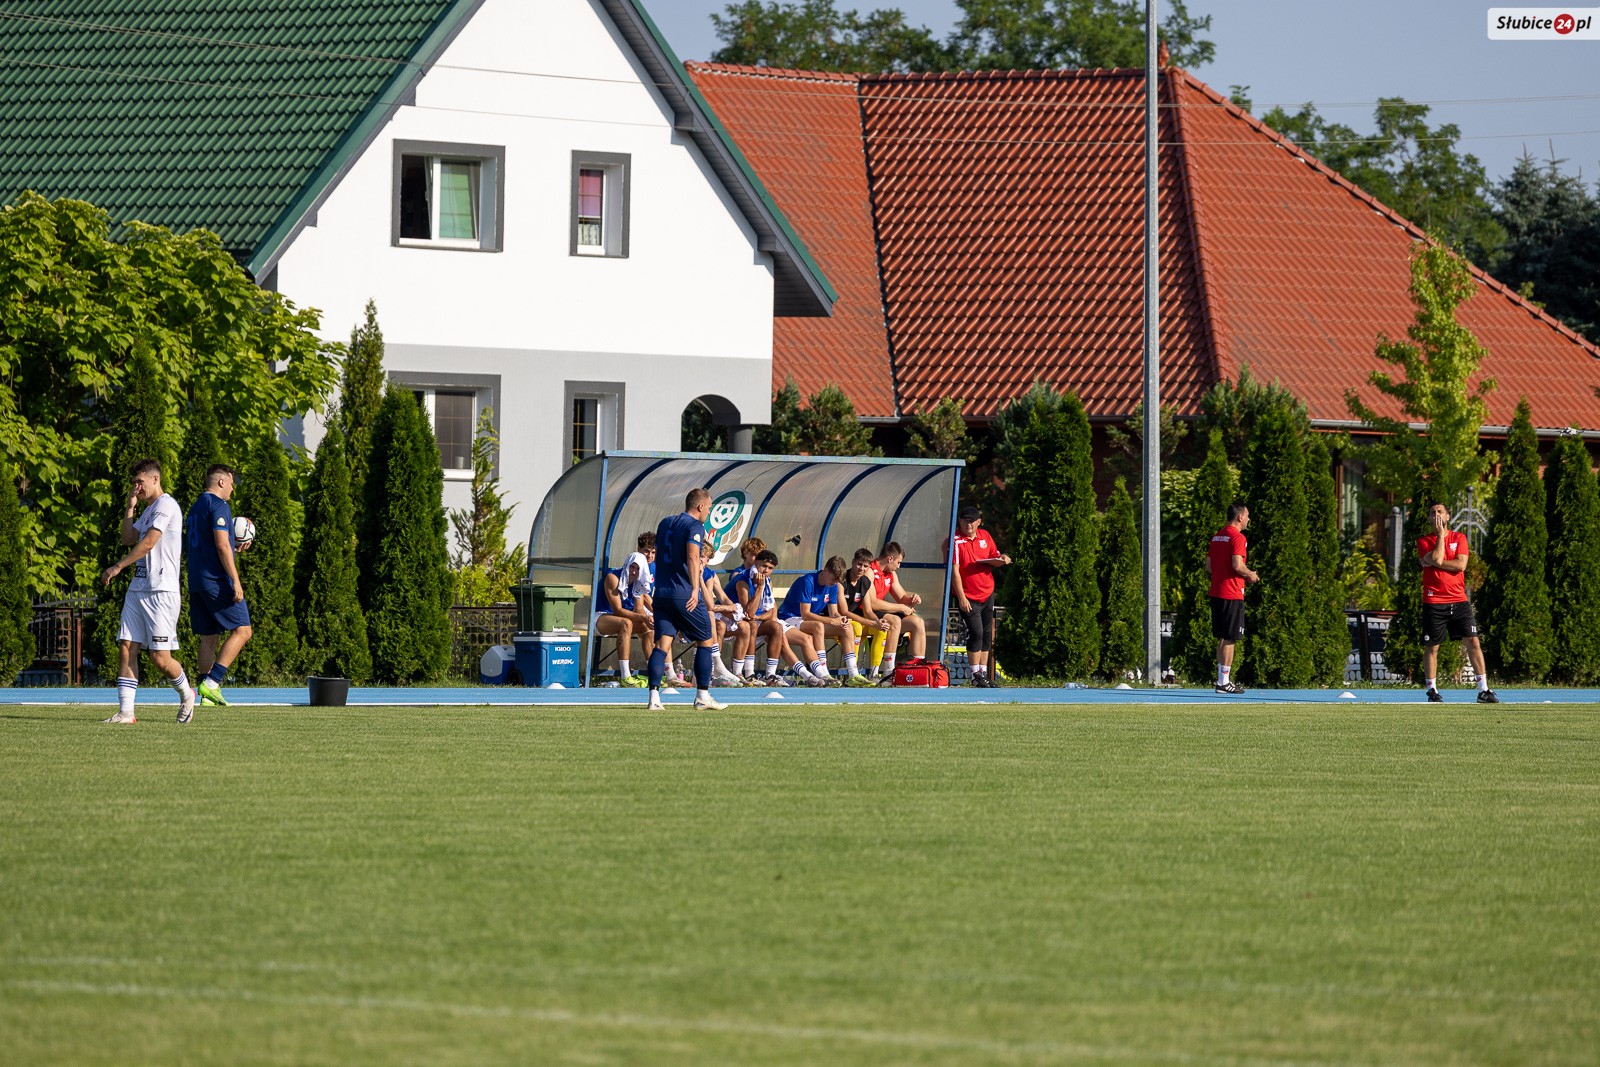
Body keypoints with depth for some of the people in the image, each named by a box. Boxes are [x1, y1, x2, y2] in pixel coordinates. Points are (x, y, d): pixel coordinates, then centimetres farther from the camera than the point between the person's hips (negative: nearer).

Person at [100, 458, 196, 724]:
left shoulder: (166, 505, -9)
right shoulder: (148, 510, 22)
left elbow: (148, 543, -16)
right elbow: (128, 538, 20)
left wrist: (118, 567, -14)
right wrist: (130, 507, 12)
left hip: (161, 591, -9)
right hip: (137, 589, 9)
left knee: (160, 658, -8)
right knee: (126, 649, -2)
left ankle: (186, 694, 18)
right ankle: (126, 712, -4)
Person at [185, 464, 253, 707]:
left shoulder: (196, 507, 19)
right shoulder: (218, 506, -9)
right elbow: (222, 545, -17)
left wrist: (233, 547, 25)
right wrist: (235, 581, -18)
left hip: (196, 582, 9)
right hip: (217, 581, -9)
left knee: (208, 637, 10)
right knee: (242, 630, -6)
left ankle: (207, 694, 7)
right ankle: (211, 683, -16)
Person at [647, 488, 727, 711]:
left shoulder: (665, 523, 16)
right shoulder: (695, 526, -7)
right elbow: (692, 556, -22)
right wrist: (695, 589, -27)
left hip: (661, 593, 6)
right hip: (685, 596, -6)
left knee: (662, 644, 1)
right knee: (705, 641, 9)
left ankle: (654, 696, -13)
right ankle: (702, 696, 9)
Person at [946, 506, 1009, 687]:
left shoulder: (985, 536, 7)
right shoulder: (956, 541, -11)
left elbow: (994, 559, 16)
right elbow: (954, 570, -14)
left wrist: (1000, 560, -9)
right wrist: (961, 597, -18)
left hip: (987, 595, 6)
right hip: (968, 597, -6)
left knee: (987, 635, 8)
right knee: (976, 632, -13)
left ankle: (984, 672, 17)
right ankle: (976, 674, -5)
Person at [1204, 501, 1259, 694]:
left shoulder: (1217, 536, 13)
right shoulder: (1238, 538, -12)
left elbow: (1208, 566, 15)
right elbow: (1237, 565, -22)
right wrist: (1251, 575, -2)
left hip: (1216, 592, 8)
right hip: (1232, 595, -8)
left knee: (1222, 639, 14)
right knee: (1229, 639, -4)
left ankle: (1223, 679, 17)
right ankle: (1223, 682, -4)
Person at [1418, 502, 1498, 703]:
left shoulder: (1459, 538, 8)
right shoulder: (1424, 541, 3)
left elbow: (1461, 564, -7)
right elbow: (1437, 559, -16)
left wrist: (1431, 563, -9)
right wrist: (1440, 534, -8)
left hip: (1459, 600, 2)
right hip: (1434, 601, -2)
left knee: (1472, 641, -5)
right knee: (1432, 646, 1)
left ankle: (1483, 690, -4)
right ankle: (1432, 690, 12)